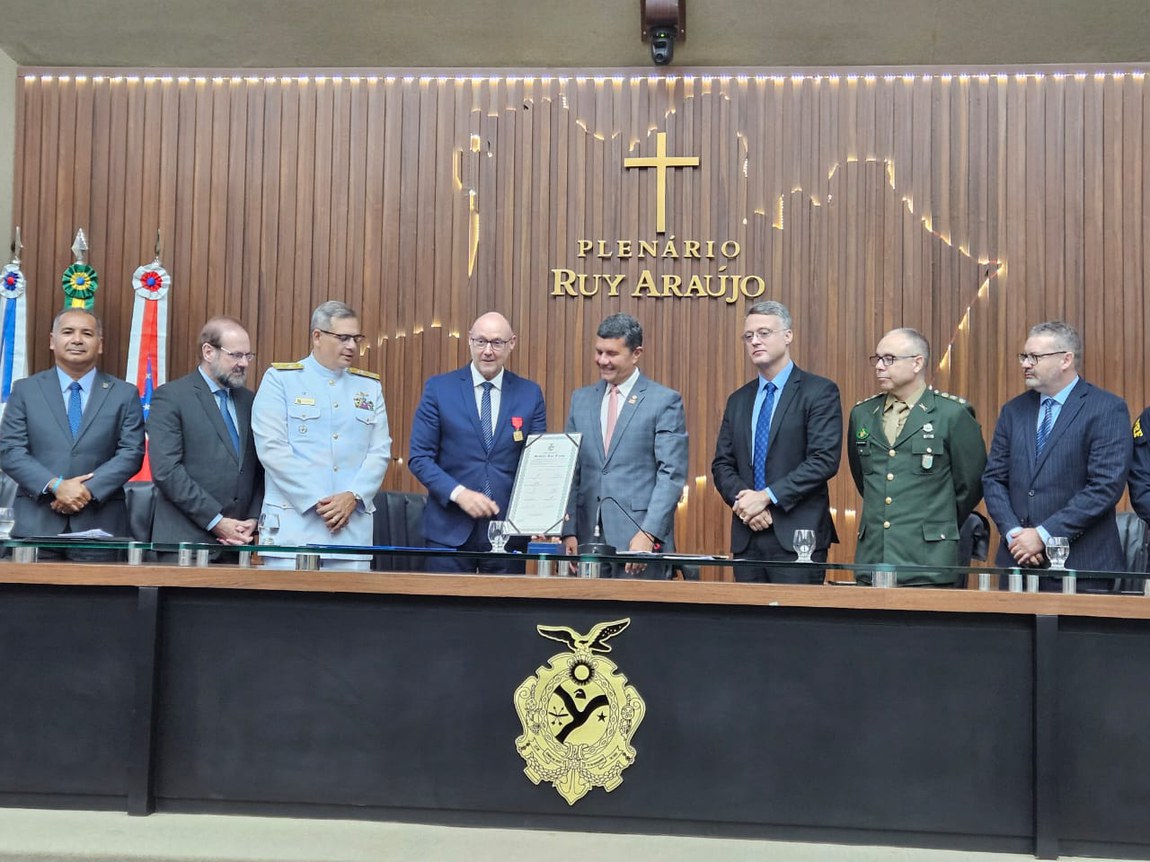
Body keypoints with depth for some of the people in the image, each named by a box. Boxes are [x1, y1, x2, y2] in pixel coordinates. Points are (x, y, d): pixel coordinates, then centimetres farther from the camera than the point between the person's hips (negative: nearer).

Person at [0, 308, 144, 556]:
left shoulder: (124, 394, 8)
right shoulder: (25, 390, 9)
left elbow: (131, 452, 0)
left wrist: (89, 489, -13)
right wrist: (55, 486, -13)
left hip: (99, 525, 0)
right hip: (36, 523, 1)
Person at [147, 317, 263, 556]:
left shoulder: (249, 400, 12)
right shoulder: (170, 397, -4)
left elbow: (259, 468, 12)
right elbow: (166, 470, -13)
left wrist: (253, 520, -2)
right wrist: (215, 521, -14)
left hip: (237, 538, 5)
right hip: (184, 538, -4)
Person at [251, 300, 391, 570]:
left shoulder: (370, 386, 15)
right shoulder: (280, 379, 3)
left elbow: (380, 452, 8)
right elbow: (272, 448, -7)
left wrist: (353, 496, -9)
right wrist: (316, 501, -12)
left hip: (353, 527, 3)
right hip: (293, 524, -3)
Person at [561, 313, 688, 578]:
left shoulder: (665, 401, -1)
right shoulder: (581, 399, 13)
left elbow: (672, 475, -7)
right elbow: (571, 471, 12)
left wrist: (648, 534, -15)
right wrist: (568, 531, 3)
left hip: (641, 539, -4)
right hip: (587, 538, 4)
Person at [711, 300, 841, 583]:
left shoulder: (820, 392, -2)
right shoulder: (738, 400, 16)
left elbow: (825, 460, -12)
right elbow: (722, 464, 13)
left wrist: (767, 496, -15)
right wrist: (743, 499, -7)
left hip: (797, 537, -5)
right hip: (746, 537, 5)